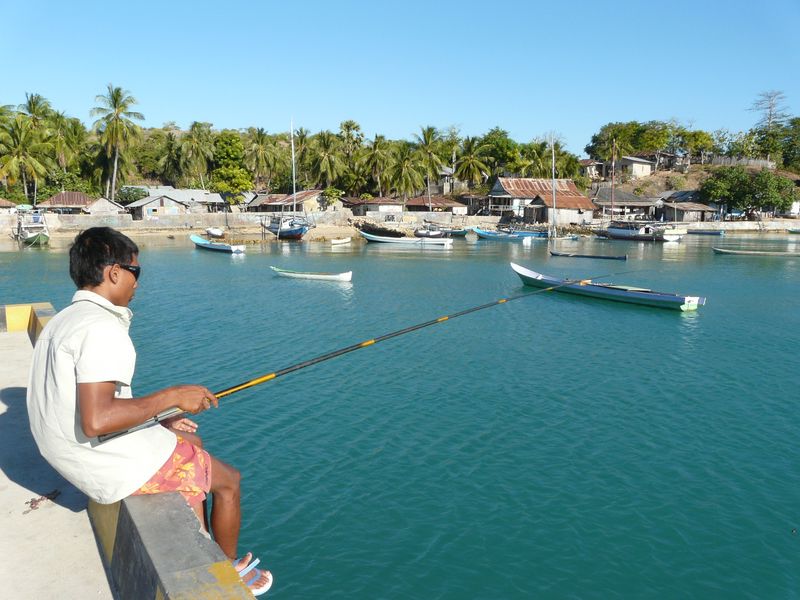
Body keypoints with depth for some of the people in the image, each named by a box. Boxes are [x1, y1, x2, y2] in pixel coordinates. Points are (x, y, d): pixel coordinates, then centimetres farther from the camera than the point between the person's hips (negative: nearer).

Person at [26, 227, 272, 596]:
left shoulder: (63, 320, 9)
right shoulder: (102, 328, -24)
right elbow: (96, 421, -33)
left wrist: (159, 421, 13)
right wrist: (170, 397, -23)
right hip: (112, 469, -10)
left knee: (189, 442, 28)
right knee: (228, 481, 7)